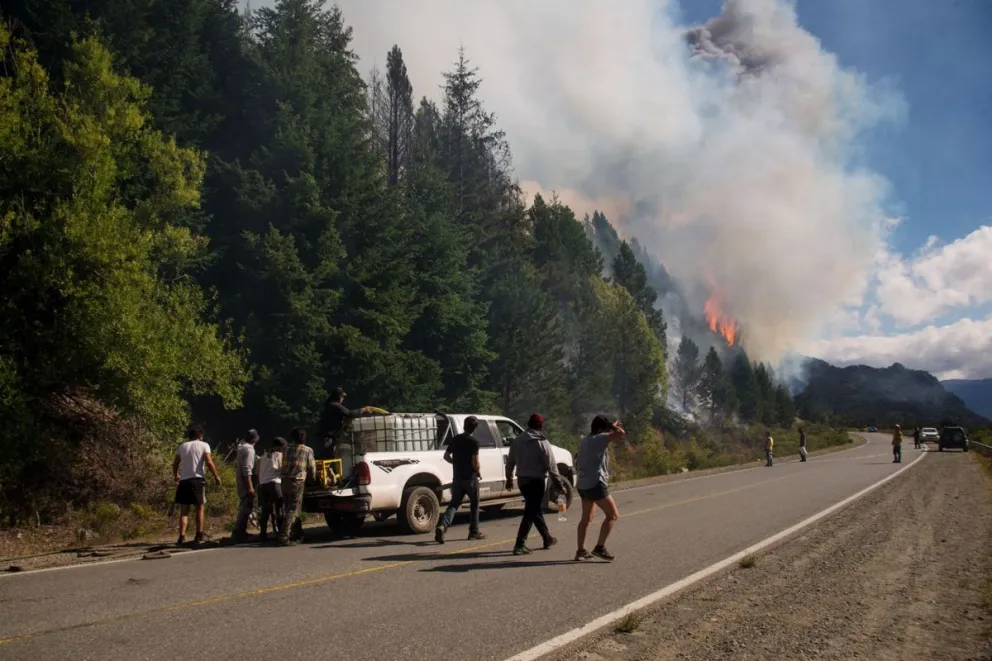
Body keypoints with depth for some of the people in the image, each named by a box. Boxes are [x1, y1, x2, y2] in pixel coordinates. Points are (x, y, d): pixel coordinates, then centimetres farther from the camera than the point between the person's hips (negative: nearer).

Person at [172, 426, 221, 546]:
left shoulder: (182, 447, 15)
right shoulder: (204, 445, 3)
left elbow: (175, 464, 19)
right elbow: (209, 462, -8)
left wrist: (175, 476, 37)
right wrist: (216, 476, 1)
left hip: (184, 481, 3)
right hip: (197, 479, -3)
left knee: (184, 510, 4)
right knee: (199, 508, 10)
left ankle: (182, 536, -8)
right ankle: (199, 536, 12)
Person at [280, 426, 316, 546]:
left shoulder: (288, 449, 13)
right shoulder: (307, 450, 2)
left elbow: (284, 465, 14)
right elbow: (312, 467, 8)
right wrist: (313, 478, 26)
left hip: (285, 481, 5)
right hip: (297, 482, -5)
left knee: (290, 509, 16)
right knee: (293, 510, -3)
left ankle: (298, 534, 26)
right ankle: (284, 536, -14)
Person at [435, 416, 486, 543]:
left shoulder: (455, 439, 5)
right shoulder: (474, 442, -13)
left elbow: (446, 456, 10)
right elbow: (475, 462, -18)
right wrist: (478, 473, -1)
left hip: (457, 478, 5)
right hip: (470, 478, -5)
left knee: (454, 504, 6)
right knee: (474, 504, 13)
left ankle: (442, 526, -16)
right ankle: (474, 532, 19)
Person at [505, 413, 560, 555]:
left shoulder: (517, 441, 8)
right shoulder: (542, 442, -11)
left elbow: (510, 461, 13)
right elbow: (551, 464, -13)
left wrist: (509, 478, 24)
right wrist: (558, 480, -5)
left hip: (522, 480, 7)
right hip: (536, 480, -7)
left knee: (536, 509, 19)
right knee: (531, 512, -5)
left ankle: (547, 539, 31)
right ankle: (519, 545, -11)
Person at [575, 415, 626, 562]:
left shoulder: (584, 441, 13)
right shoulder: (599, 439, -13)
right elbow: (621, 434, -20)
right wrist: (614, 427, 1)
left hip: (583, 485, 9)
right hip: (596, 484, -9)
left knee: (586, 518, 18)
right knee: (613, 515, -1)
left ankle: (580, 551, 19)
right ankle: (599, 547, -5)